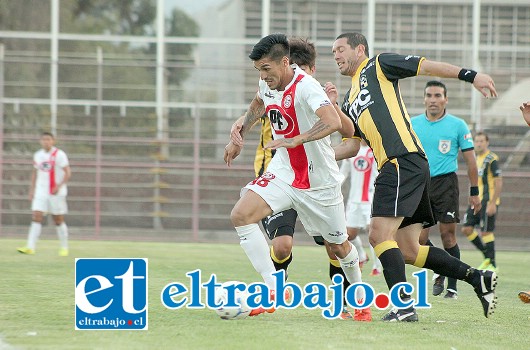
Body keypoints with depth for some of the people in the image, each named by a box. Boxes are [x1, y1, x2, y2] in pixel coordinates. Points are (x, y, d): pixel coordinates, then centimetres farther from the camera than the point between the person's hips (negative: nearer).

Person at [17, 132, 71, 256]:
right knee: (36, 217, -10)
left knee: (59, 221, 5)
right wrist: (31, 190, 14)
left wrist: (59, 186, -24)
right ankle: (30, 247, -17)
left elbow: (67, 173, -12)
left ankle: (64, 247, 20)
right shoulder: (38, 155, 9)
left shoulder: (59, 155, -7)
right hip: (40, 191, 4)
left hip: (56, 192, -4)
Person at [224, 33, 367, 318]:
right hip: (282, 173, 5)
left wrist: (294, 140, -46)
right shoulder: (267, 84, -3)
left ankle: (358, 292, 41)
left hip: (319, 181, -5)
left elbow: (333, 123, -41)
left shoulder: (305, 86, -25)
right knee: (240, 215, -19)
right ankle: (274, 290, -17)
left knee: (339, 246, 10)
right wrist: (240, 136, 18)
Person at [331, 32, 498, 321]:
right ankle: (477, 278, 13)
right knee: (408, 251, 6)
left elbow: (427, 66, -1)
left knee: (380, 234, -17)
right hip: (393, 167, 9)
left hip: (404, 161, -9)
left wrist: (470, 75, -11)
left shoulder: (378, 66, 6)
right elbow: (352, 144, 29)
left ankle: (404, 306, -20)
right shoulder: (349, 101, 28)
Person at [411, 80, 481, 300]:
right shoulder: (413, 124, 7)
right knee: (419, 238, -4)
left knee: (447, 234, -6)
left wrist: (474, 192, 1)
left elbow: (470, 160, 3)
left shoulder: (457, 125, 0)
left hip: (445, 183, -3)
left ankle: (452, 286, 3)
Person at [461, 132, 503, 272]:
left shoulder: (492, 159, -10)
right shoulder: (476, 159, 15)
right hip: (476, 201, 8)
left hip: (488, 201, -8)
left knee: (486, 232, -7)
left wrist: (493, 203, -20)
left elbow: (498, 182, -15)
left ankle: (492, 264, 3)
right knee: (467, 229, 2)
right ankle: (487, 256, 15)